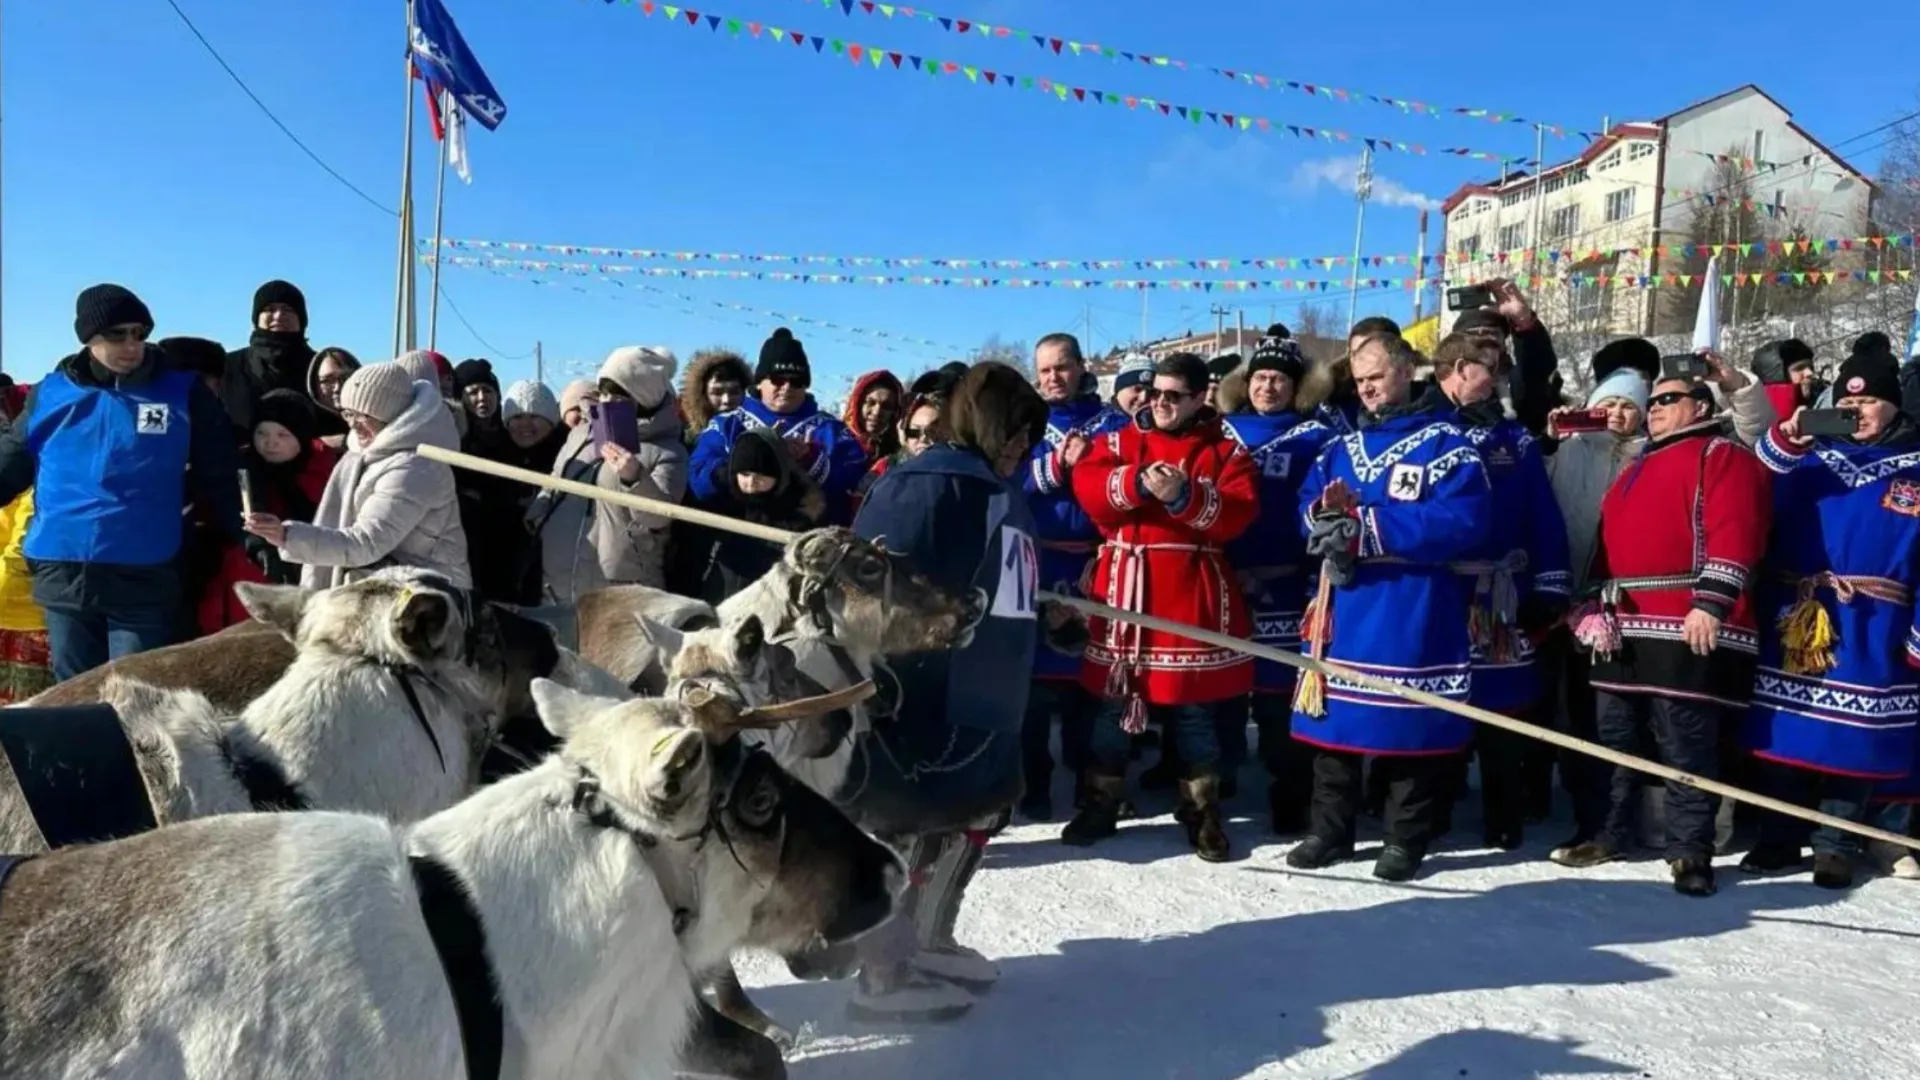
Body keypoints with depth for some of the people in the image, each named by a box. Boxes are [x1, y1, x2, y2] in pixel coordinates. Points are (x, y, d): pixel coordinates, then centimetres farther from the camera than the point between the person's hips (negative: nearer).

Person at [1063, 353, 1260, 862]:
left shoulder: (1225, 452, 5)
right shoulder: (1117, 442, 9)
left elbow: (1237, 514, -10)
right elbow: (1088, 490, -8)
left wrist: (1185, 496, -24)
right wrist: (1138, 482, -24)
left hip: (1192, 591, -1)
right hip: (1124, 586, 2)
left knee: (1192, 705, 7)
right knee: (1113, 698, 9)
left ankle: (1202, 810, 20)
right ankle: (1102, 802, 22)